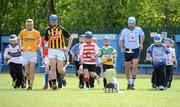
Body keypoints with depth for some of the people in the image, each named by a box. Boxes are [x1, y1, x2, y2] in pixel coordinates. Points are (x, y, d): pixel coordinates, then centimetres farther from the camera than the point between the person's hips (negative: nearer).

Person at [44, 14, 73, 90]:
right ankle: (54, 84, -4)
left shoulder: (61, 29, 1)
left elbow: (70, 38, 7)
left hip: (60, 50, -1)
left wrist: (68, 48, 2)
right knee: (53, 68, -8)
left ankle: (62, 76, 29)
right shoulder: (48, 30, 8)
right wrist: (46, 45, -3)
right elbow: (45, 40, 16)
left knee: (60, 69, -5)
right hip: (51, 50, 1)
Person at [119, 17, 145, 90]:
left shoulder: (138, 29, 2)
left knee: (135, 66, -16)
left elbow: (142, 35, 23)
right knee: (127, 68, 6)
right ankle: (129, 83, 23)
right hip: (127, 51, 1)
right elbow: (120, 40, 3)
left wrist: (141, 44, 16)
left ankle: (132, 83, -15)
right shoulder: (124, 31, -1)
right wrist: (121, 48, -13)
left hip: (136, 50, -1)